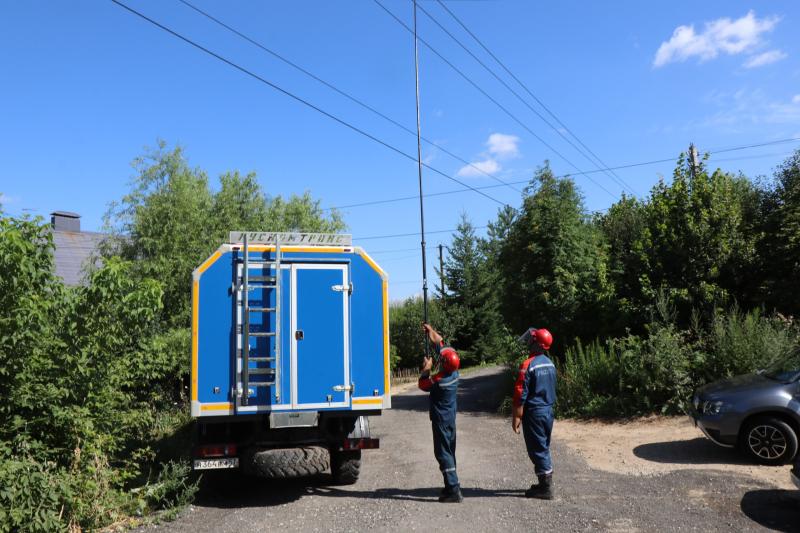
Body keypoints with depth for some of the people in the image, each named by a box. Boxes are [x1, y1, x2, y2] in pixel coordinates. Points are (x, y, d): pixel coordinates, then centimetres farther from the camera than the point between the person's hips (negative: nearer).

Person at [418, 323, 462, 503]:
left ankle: (454, 491, -7)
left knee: (443, 454, -4)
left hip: (440, 420, -8)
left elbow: (422, 385, -3)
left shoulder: (438, 380, -25)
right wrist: (431, 331, 12)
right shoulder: (454, 371, -4)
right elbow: (440, 343, 7)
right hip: (451, 418, 8)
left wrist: (426, 369, 4)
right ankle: (451, 486, 25)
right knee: (449, 452, 16)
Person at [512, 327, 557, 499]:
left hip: (534, 413, -8)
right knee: (544, 448, 18)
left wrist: (516, 417, -13)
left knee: (537, 450, 1)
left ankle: (545, 489, 6)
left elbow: (521, 394, -19)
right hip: (548, 411, 8)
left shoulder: (528, 365, -19)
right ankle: (546, 483, 27)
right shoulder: (550, 364, 6)